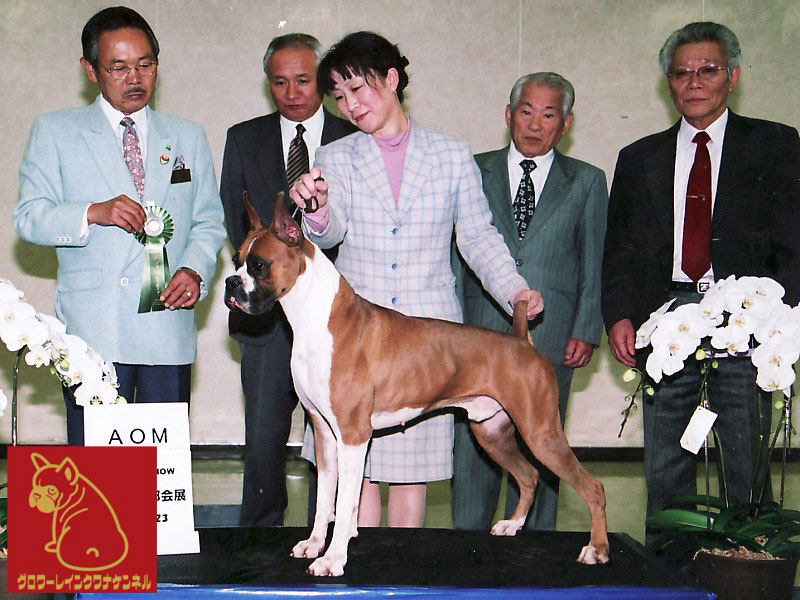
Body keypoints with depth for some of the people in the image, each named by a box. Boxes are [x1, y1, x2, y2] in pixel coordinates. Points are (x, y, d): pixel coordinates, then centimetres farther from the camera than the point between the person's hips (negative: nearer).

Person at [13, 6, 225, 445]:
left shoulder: (188, 137, 17)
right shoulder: (54, 132, 9)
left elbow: (209, 222, 16)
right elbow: (28, 218, 1)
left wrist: (195, 269, -5)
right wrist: (94, 213, -16)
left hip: (168, 329, 2)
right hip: (91, 330, -2)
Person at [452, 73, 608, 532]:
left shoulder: (587, 182, 11)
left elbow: (596, 265, 9)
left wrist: (586, 331, -2)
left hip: (550, 336, -1)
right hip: (479, 330, 1)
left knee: (538, 451, 2)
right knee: (473, 446, 1)